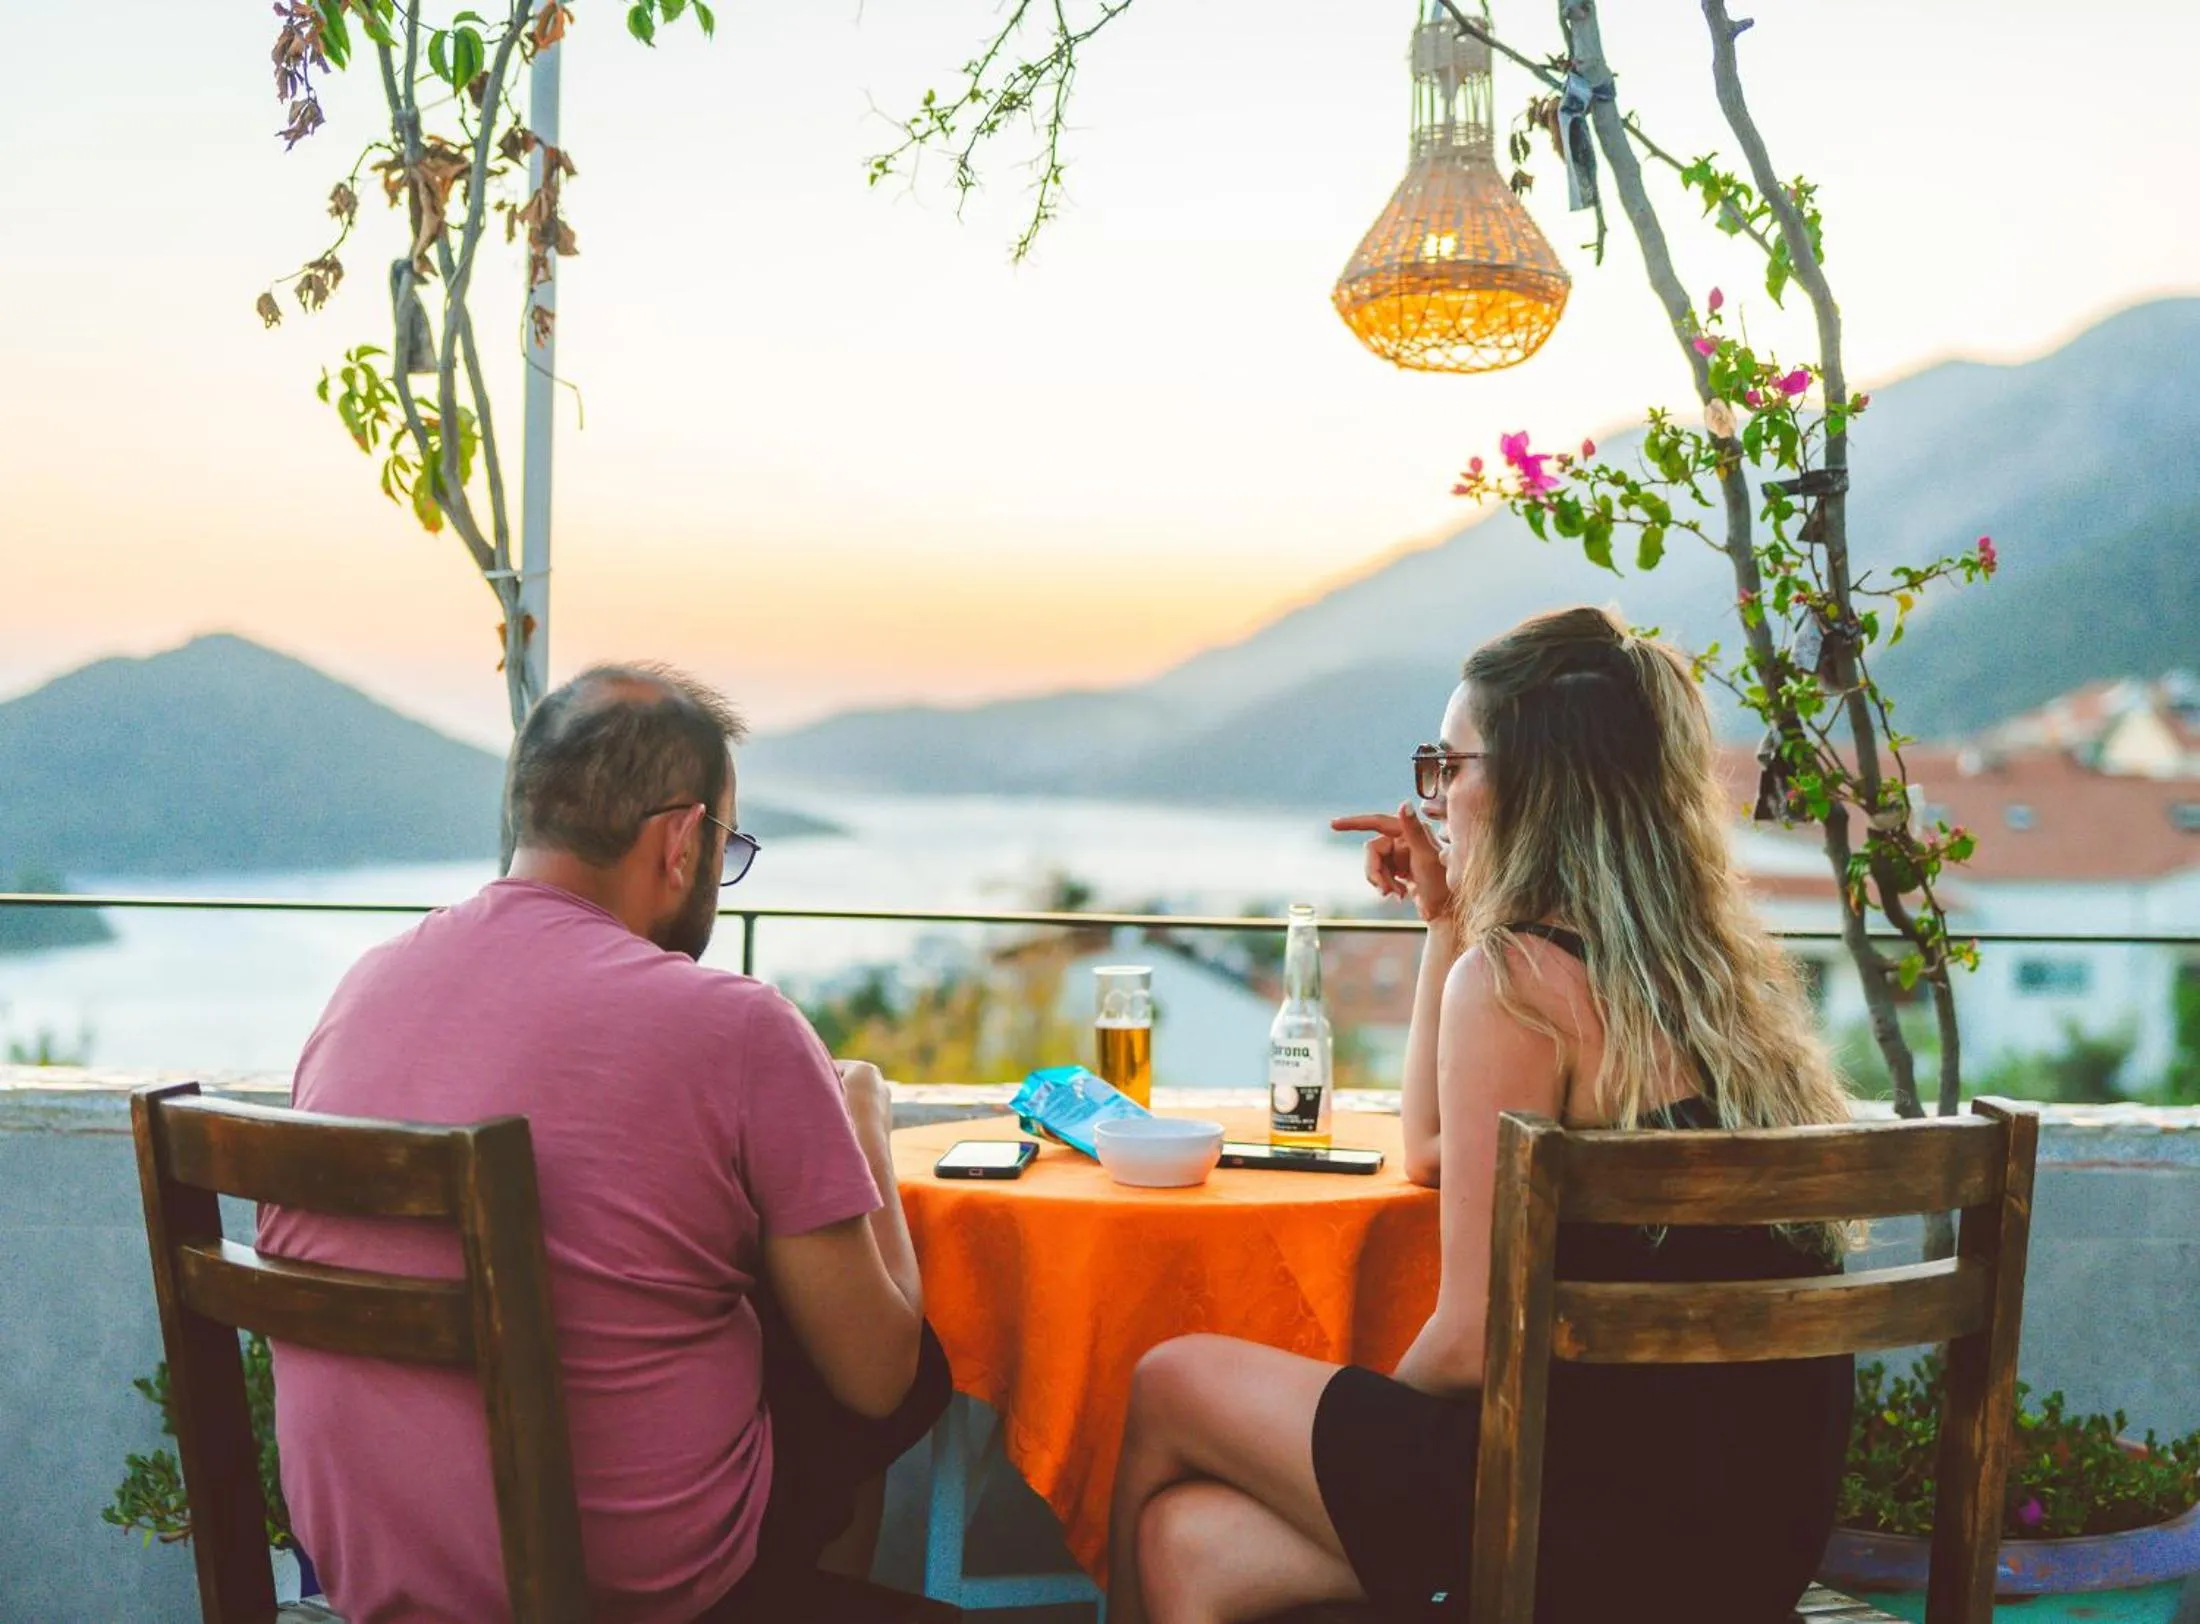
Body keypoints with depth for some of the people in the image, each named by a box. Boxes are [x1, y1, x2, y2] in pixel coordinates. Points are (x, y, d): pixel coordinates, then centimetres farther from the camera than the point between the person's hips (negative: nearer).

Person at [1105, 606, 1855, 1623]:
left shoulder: (1516, 978, -16)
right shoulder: (1713, 964, 11)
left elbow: (1472, 1340, -16)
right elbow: (1431, 1154, 23)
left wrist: (1373, 1414, 4)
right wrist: (1447, 917, 18)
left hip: (1613, 1527, -8)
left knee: (1169, 1388, 10)